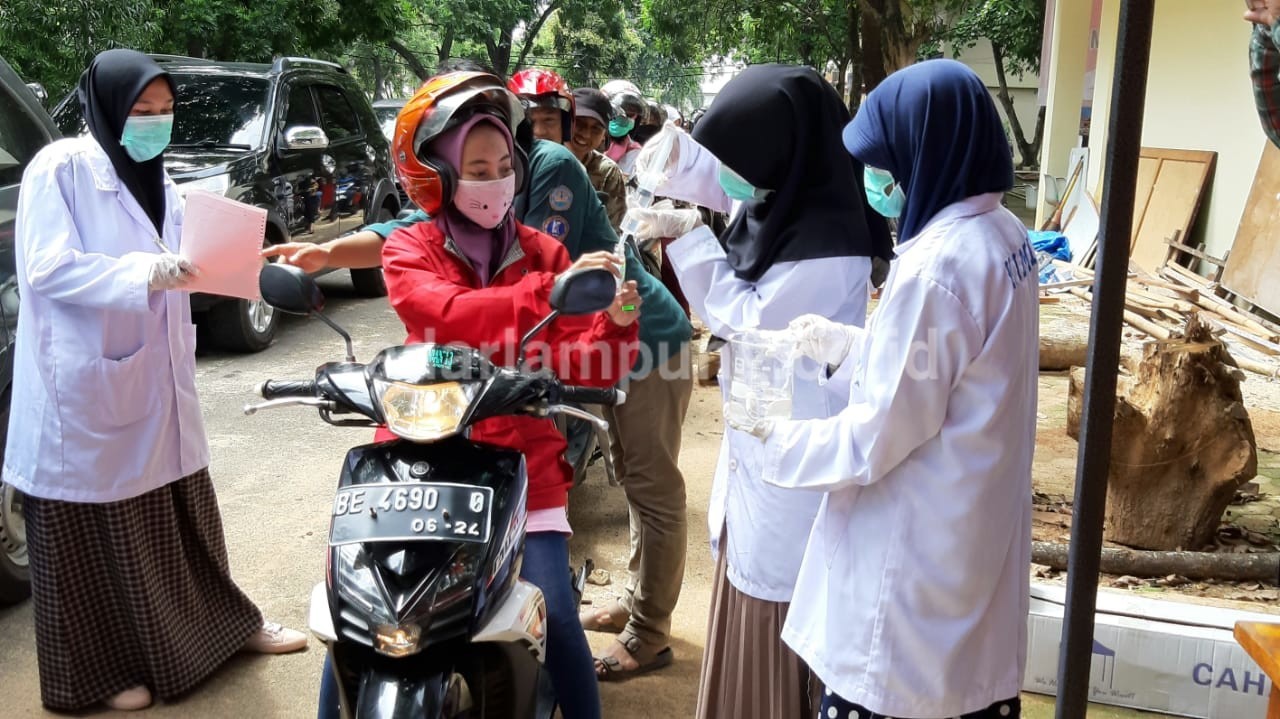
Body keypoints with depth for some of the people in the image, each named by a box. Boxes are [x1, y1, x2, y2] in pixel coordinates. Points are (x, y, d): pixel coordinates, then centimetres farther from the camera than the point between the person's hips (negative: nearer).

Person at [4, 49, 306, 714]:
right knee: (92, 534, 6)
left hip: (156, 383, 7)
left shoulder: (154, 177, 13)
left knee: (180, 516, 17)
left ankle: (221, 624, 32)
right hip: (83, 390, -7)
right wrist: (146, 271, -30)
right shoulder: (61, 168, -11)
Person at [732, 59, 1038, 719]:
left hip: (917, 550, -9)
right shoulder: (1004, 233, 3)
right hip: (978, 528, 9)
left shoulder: (935, 265, -25)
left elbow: (875, 440, -20)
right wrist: (846, 346, 11)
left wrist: (774, 434, -6)